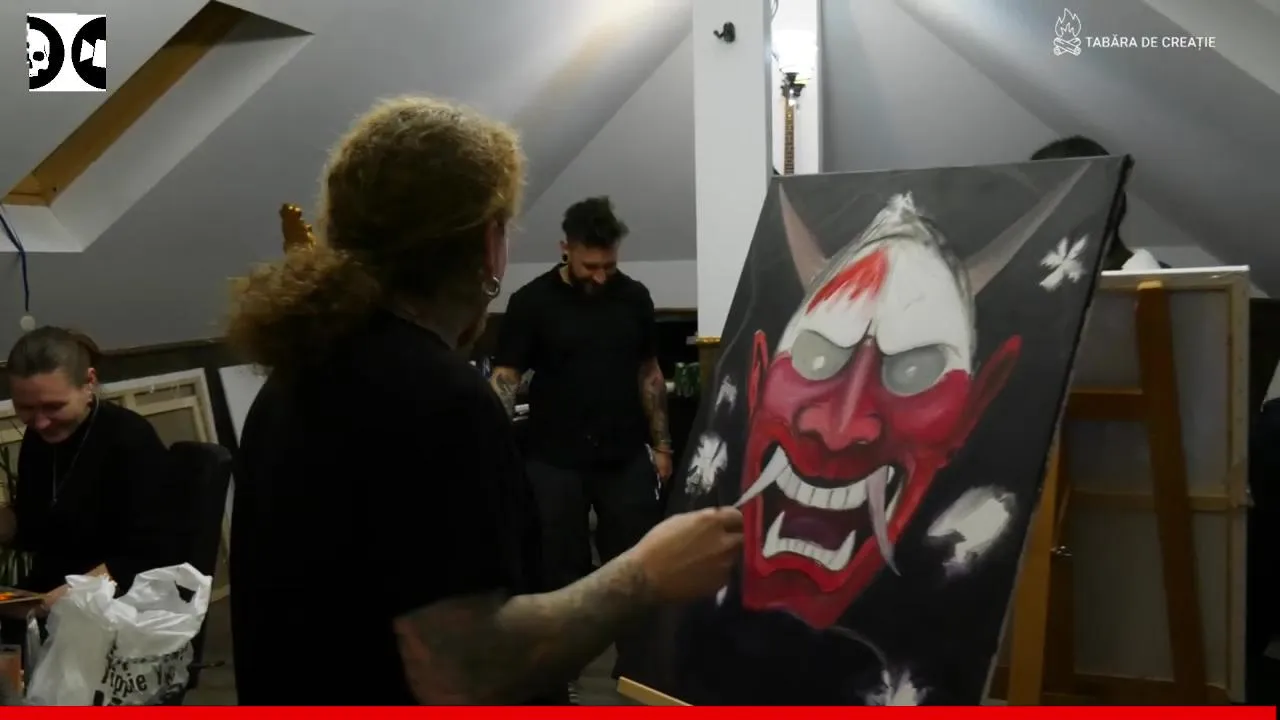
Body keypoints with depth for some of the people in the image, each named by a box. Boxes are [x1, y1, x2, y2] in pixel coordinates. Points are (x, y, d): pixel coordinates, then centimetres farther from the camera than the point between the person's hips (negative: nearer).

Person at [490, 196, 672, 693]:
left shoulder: (634, 297, 4)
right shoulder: (531, 302, -6)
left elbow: (648, 372, 11)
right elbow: (505, 376, -7)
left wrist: (661, 443, 8)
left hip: (626, 459, 3)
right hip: (555, 462, -2)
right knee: (561, 572, 7)